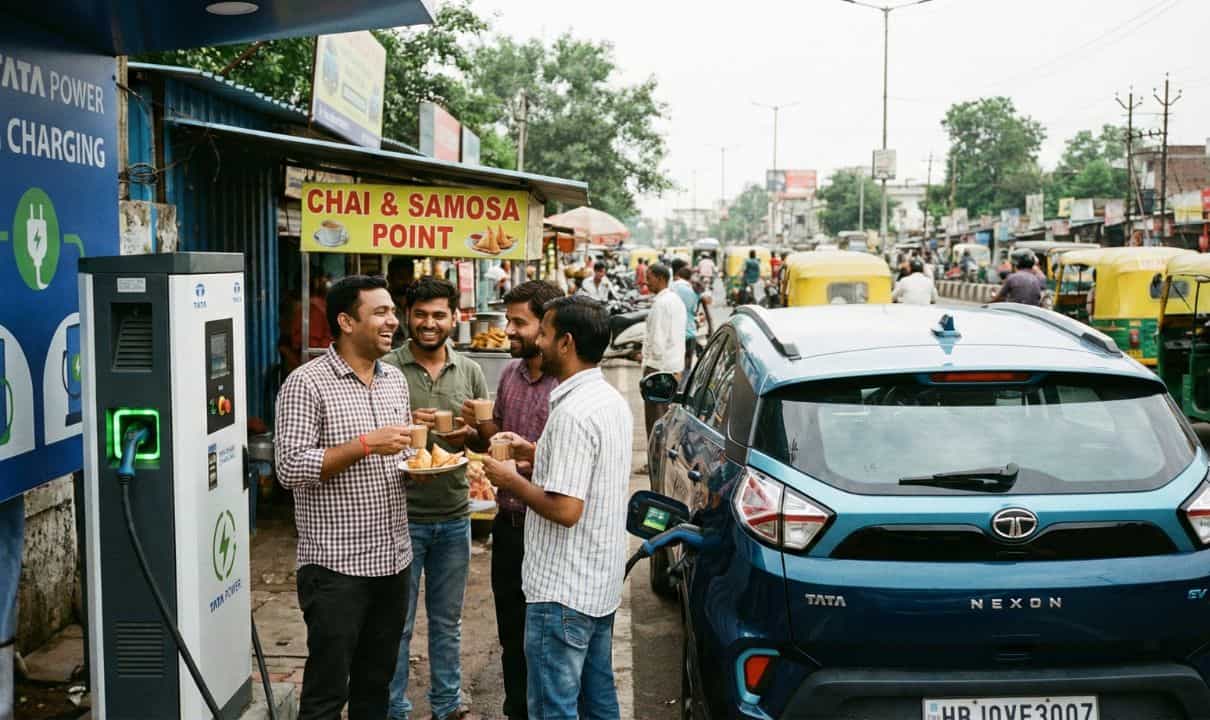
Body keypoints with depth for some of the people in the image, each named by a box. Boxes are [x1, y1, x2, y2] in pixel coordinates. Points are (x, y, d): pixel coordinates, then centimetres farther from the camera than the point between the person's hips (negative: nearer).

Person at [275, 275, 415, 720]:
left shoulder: (395, 380, 10)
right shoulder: (307, 383, -11)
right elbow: (290, 469, -17)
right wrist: (366, 444, -23)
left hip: (393, 561, 7)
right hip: (336, 567, -6)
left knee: (375, 684, 17)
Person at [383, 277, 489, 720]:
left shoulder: (470, 372, 6)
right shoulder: (386, 369, -7)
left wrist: (471, 435, -11)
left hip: (454, 517, 4)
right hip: (401, 515, -4)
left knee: (447, 621, 17)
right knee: (397, 625, 6)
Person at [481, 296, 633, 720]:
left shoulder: (573, 412, -23)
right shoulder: (612, 400, 8)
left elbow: (566, 509, -27)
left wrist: (511, 480, -12)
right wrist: (535, 453, 12)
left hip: (563, 591, -10)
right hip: (601, 585, 10)